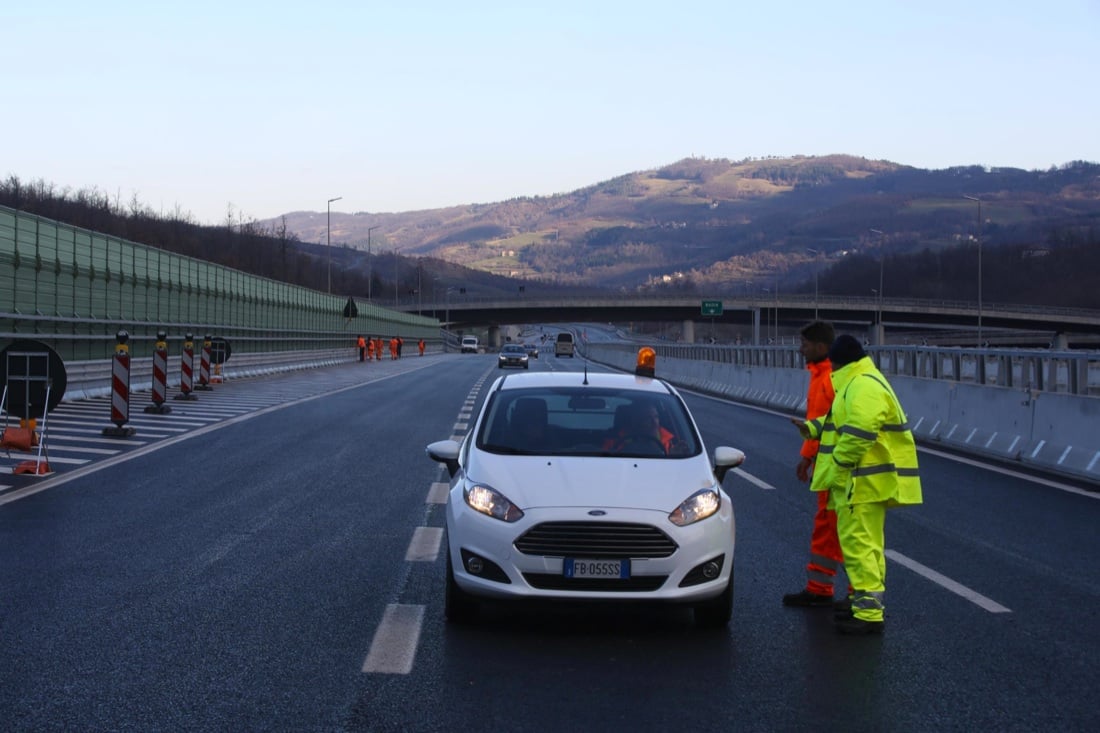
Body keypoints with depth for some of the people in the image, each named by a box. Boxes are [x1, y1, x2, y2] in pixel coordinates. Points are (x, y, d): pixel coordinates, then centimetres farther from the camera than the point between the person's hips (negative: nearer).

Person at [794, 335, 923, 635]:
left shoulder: (863, 386, -19)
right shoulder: (858, 383, 18)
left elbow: (858, 433, -29)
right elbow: (845, 420, 29)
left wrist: (836, 469, -22)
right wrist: (814, 427, 14)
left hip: (864, 483, -12)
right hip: (867, 483, 12)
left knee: (858, 545, -11)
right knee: (867, 545, 18)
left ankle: (869, 614, -11)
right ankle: (866, 606, 28)